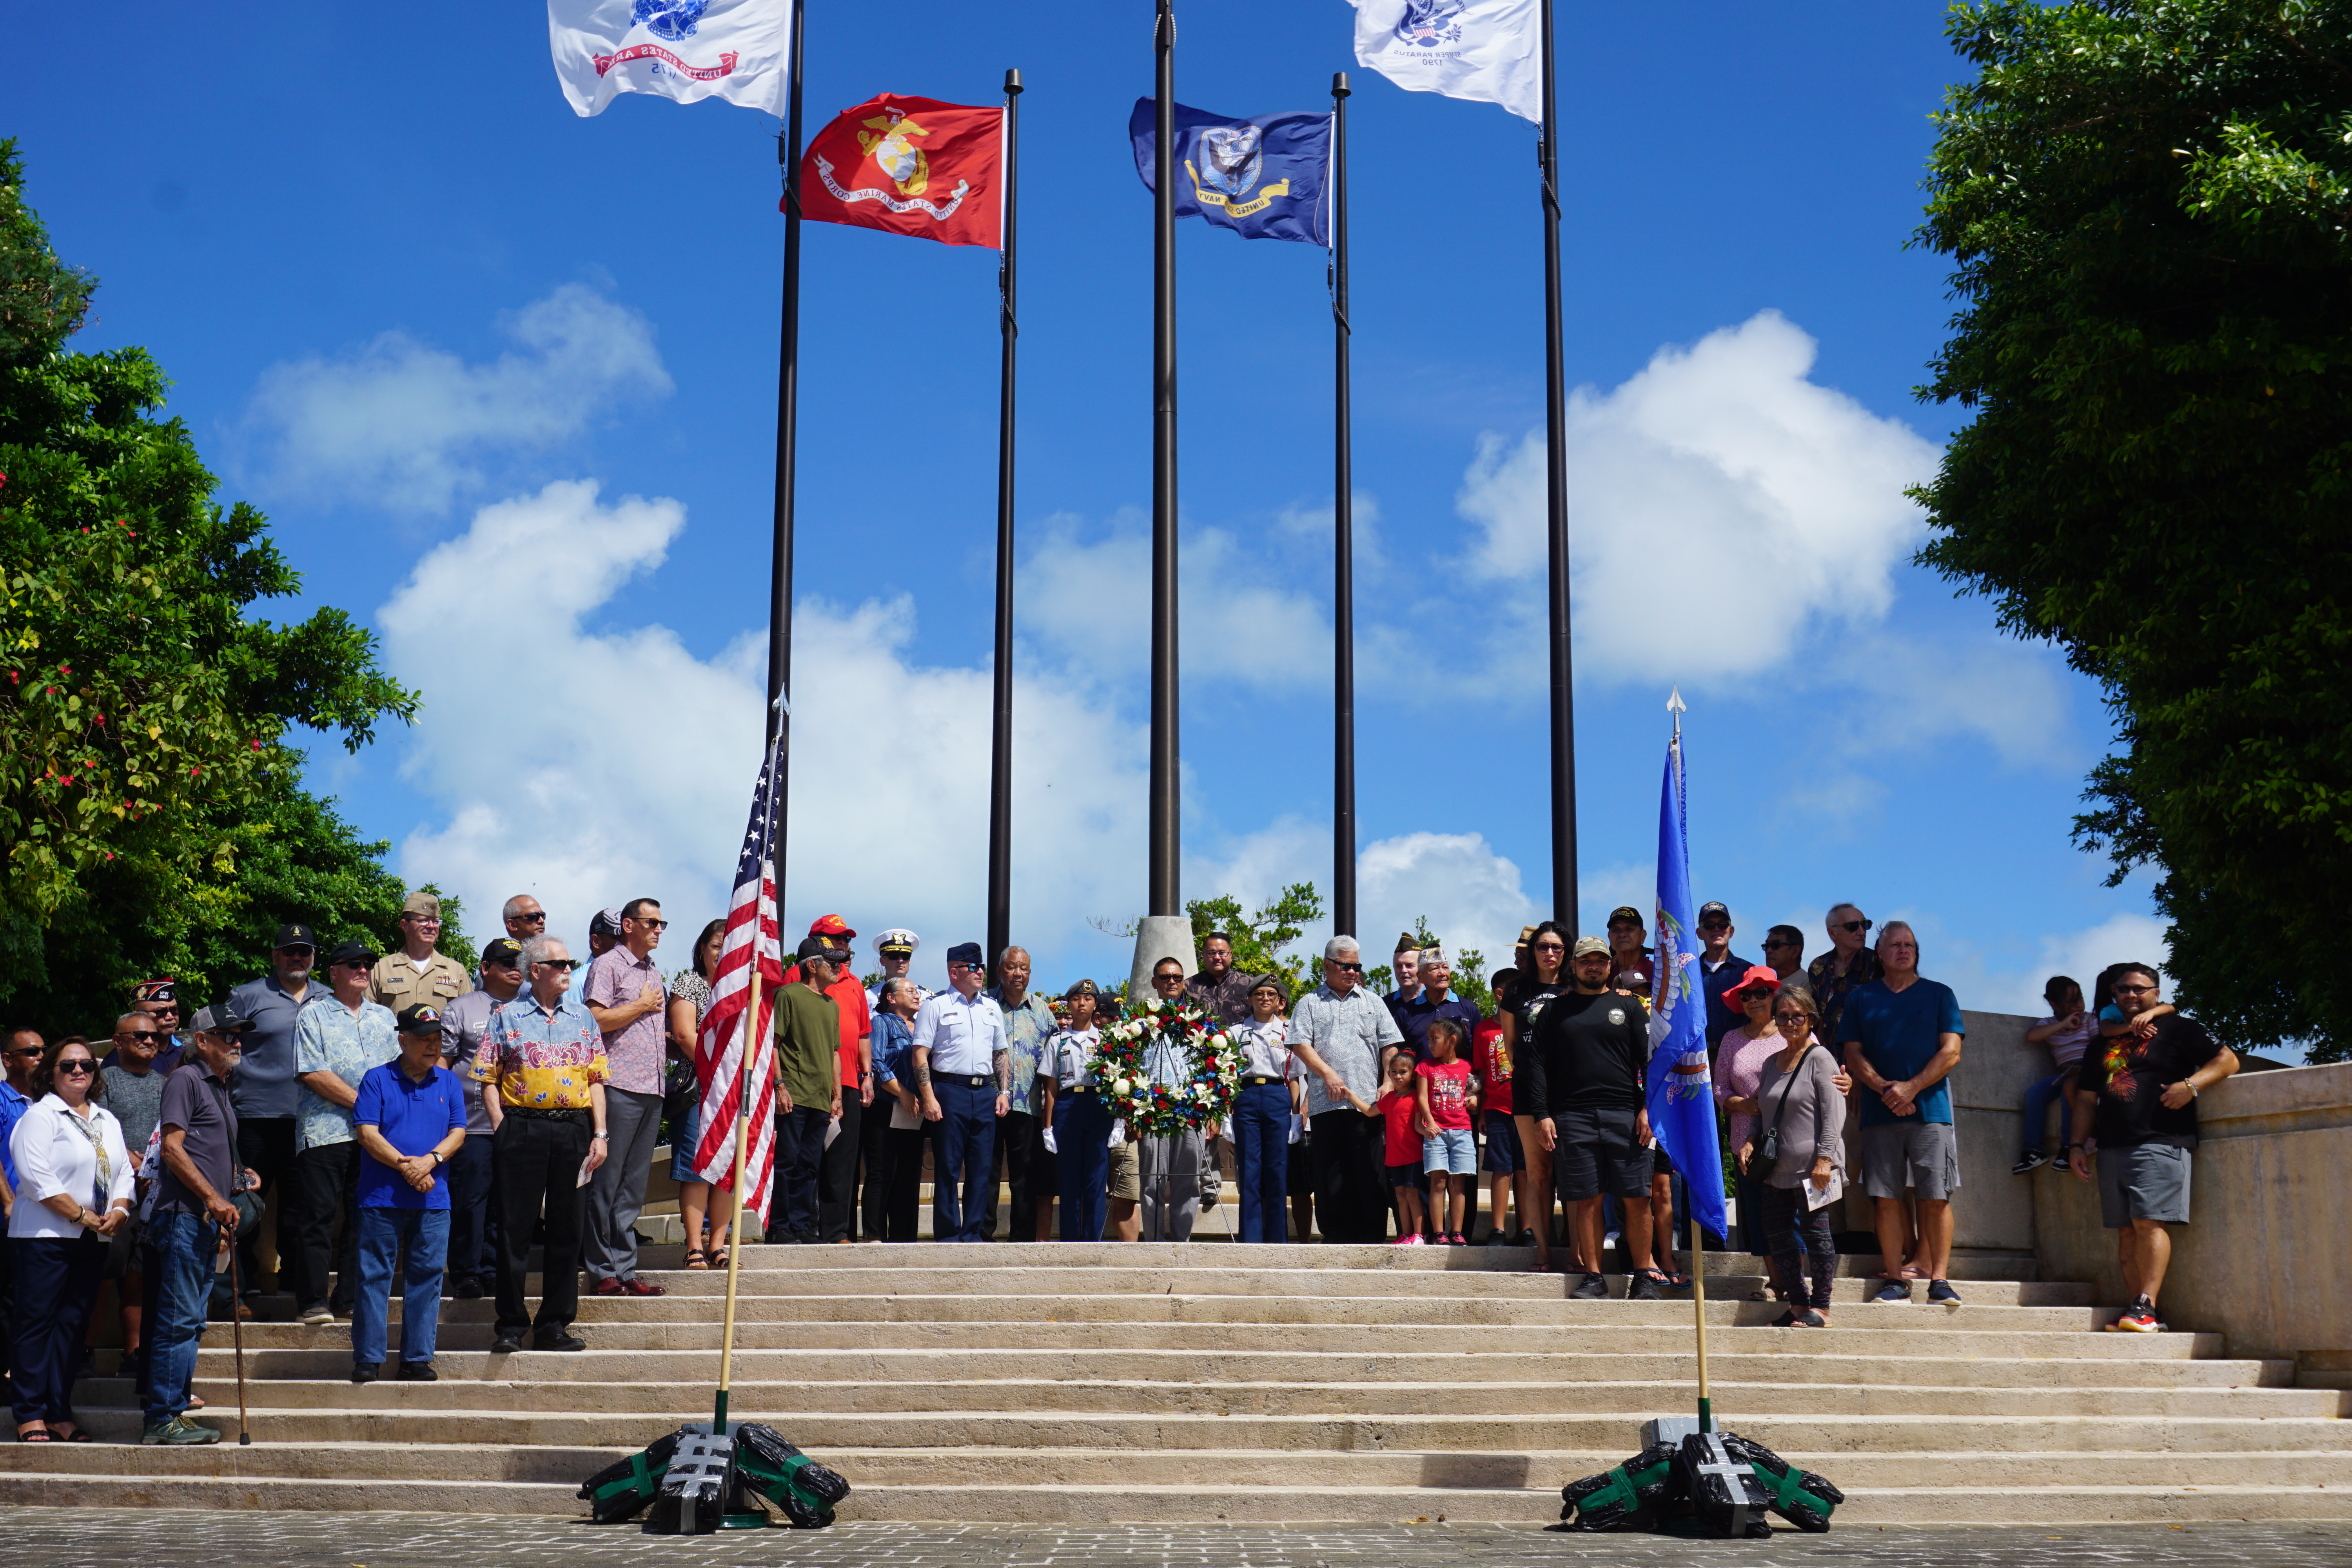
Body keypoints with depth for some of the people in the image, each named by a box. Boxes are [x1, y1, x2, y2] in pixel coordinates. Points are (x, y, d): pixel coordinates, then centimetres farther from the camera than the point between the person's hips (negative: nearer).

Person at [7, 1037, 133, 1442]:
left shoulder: (107, 1121, 17)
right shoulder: (40, 1116, -4)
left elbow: (124, 1172, 15)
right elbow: (36, 1177, -14)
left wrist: (119, 1211, -4)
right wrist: (81, 1215, -14)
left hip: (93, 1240, 6)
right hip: (44, 1237, -6)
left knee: (73, 1324, 7)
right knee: (35, 1322, -4)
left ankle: (60, 1413, 12)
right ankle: (30, 1415, 1)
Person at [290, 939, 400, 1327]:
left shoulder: (383, 1017, 19)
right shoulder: (313, 1017, 4)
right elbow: (313, 1075, -7)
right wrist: (361, 1102, -11)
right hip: (325, 1132, -4)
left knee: (365, 1218, 4)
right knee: (318, 1216, -4)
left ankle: (350, 1298, 10)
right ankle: (312, 1301, 0)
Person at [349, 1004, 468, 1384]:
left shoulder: (449, 1083, 12)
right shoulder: (378, 1080, 2)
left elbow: (457, 1134, 6)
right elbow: (368, 1134, -6)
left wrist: (430, 1160, -12)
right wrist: (406, 1167, -14)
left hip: (433, 1199, 3)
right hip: (382, 1196, -3)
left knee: (427, 1276, 3)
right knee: (374, 1276, -1)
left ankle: (417, 1359, 10)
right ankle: (367, 1359, 5)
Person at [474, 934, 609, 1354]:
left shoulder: (583, 1018, 14)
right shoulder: (507, 1017, 5)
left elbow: (596, 1079, 12)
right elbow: (488, 1079, 3)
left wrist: (599, 1134, 3)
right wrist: (501, 1128, -7)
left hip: (574, 1130, 3)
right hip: (521, 1128, -3)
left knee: (566, 1228, 5)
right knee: (515, 1228, 0)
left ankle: (555, 1324, 12)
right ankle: (510, 1325, 7)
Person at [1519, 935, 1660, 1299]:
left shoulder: (1628, 1006, 12)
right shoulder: (1557, 1010, 13)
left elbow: (1649, 1060, 7)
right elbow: (1537, 1064, 9)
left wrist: (1647, 1108, -4)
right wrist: (1541, 1115, -1)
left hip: (1625, 1116, 0)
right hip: (1573, 1116, 1)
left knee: (1635, 1200, -3)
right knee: (1586, 1201, -1)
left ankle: (1644, 1275, 4)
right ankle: (1593, 1277, 6)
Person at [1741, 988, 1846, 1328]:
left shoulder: (1820, 1060, -4)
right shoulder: (1772, 1063, 16)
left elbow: (1834, 1113, -11)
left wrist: (1824, 1158, -18)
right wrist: (1749, 1141, 7)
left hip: (1811, 1169, -7)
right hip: (1776, 1169, 7)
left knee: (1815, 1232, -4)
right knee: (1778, 1236, 7)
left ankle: (1820, 1307, 3)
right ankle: (1799, 1303, 16)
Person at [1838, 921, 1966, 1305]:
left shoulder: (1939, 995, 10)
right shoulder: (1861, 998, 14)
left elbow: (1951, 1052, 2)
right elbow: (1853, 1055, 8)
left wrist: (1911, 1088, -10)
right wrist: (1884, 1088, -9)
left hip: (1930, 1110, -1)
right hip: (1879, 1112, 1)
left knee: (1936, 1197, -6)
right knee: (1886, 1197, -1)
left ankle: (1939, 1277, -3)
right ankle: (1896, 1278, 3)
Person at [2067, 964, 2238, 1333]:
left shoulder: (2178, 1029, 7)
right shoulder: (2103, 1045, 23)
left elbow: (2227, 1060, 0)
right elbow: (2087, 1099, 24)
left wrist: (2191, 1085, -15)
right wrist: (2078, 1144, 14)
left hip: (2161, 1144, -6)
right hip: (2112, 1148, 6)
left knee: (2149, 1222, -17)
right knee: (2126, 1231, 1)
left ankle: (2146, 1306, -21)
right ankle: (2139, 1313, 0)